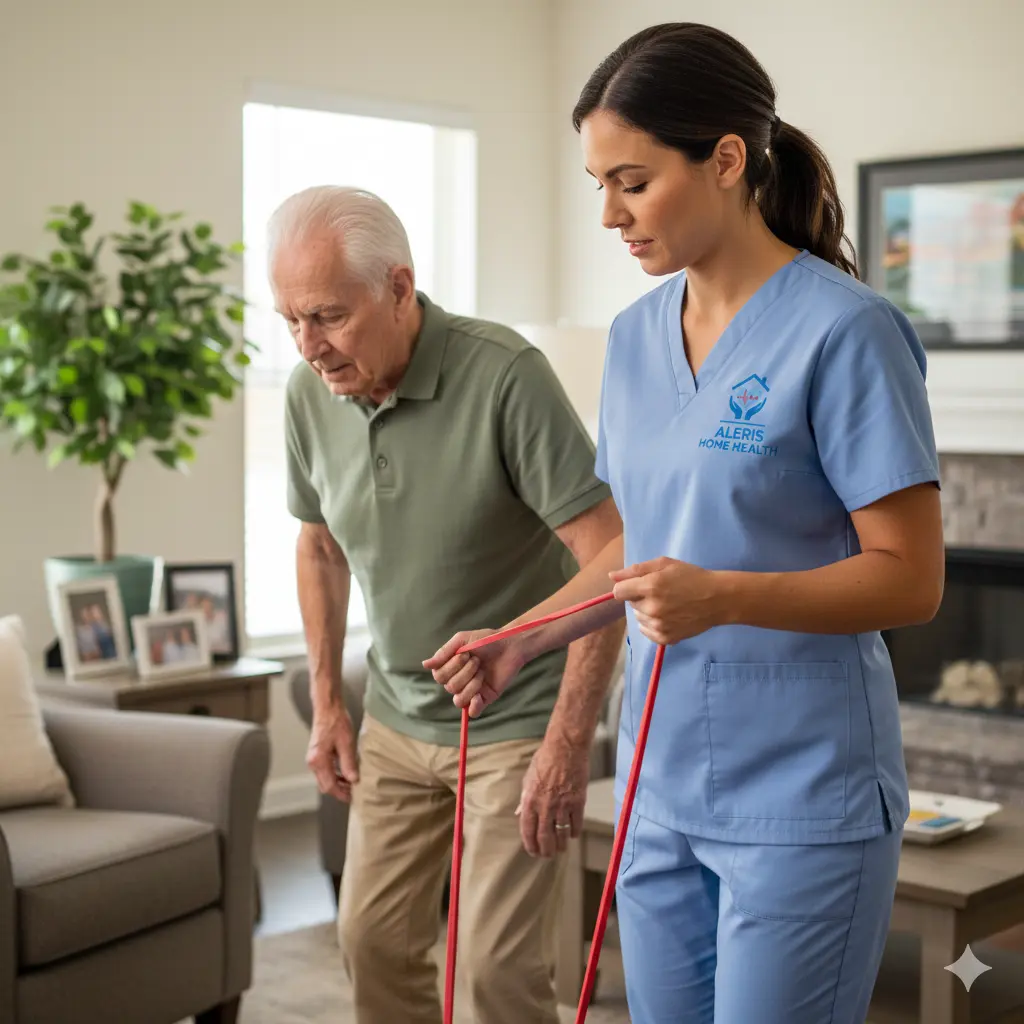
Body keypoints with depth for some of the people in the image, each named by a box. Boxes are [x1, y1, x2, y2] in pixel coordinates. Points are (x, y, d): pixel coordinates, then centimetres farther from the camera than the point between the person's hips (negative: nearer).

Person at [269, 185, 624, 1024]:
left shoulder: (505, 376, -25)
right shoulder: (310, 393, -6)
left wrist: (568, 742, -24)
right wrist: (327, 701, 10)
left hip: (518, 721, -6)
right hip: (397, 719, 6)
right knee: (373, 939, 11)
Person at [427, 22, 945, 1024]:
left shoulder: (842, 329, -13)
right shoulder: (635, 334, 8)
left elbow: (910, 576, -14)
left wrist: (722, 596, -27)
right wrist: (520, 642, 8)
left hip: (799, 796, -6)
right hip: (661, 785, 7)